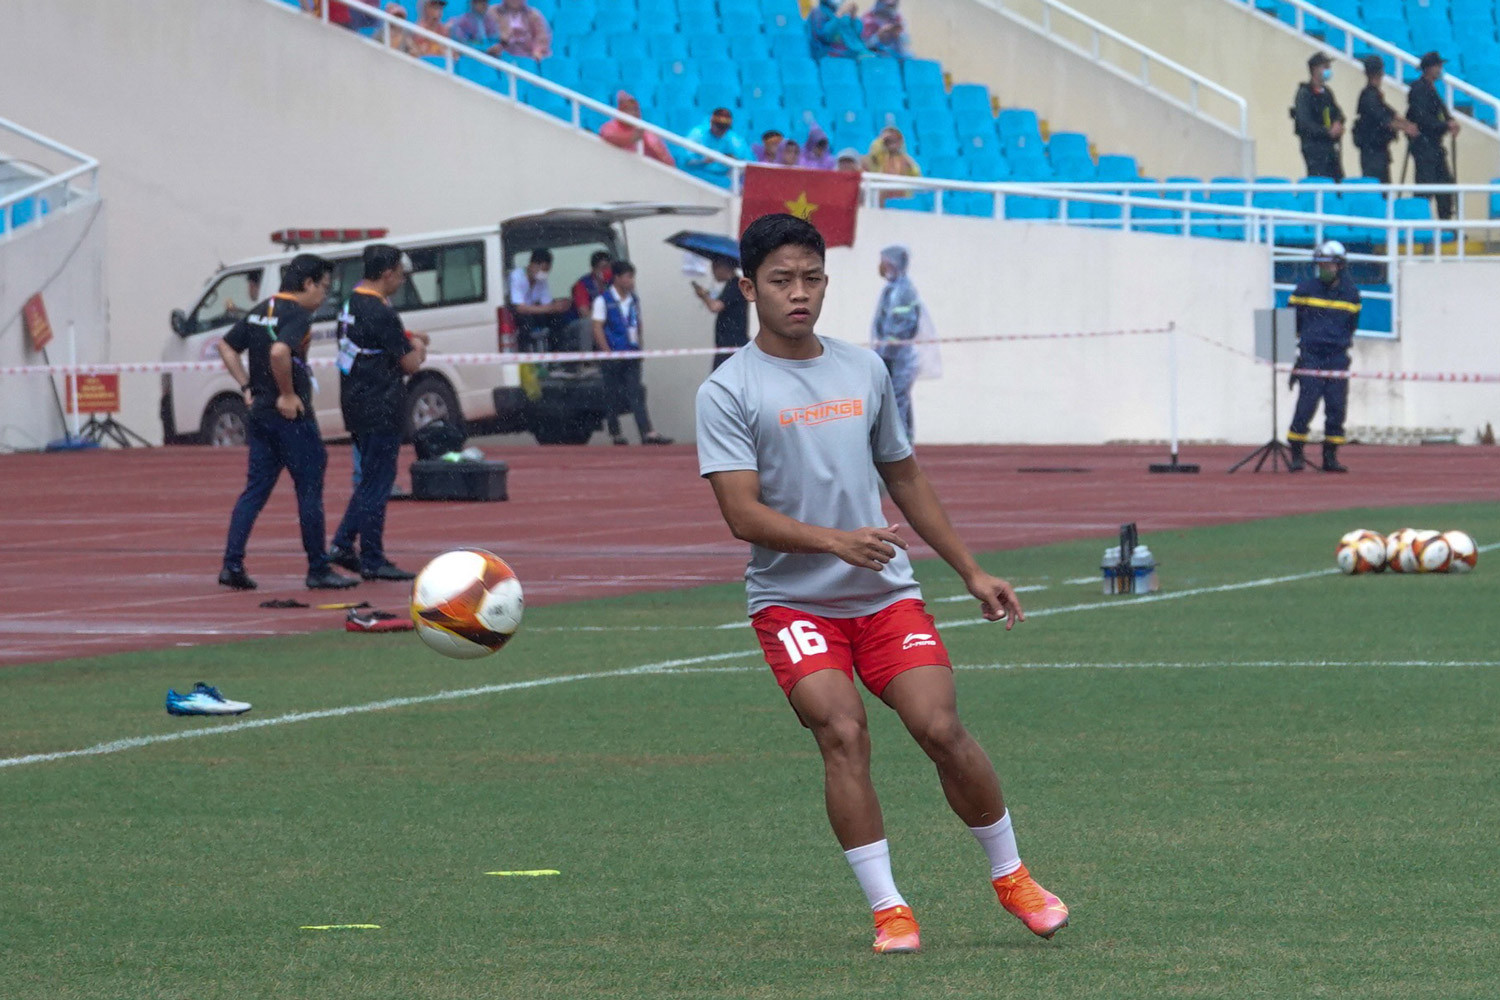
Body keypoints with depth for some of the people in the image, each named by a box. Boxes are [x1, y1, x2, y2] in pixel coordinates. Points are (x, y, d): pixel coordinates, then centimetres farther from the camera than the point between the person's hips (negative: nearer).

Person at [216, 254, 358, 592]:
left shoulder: (260, 311, 13)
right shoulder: (297, 316, -14)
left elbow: (226, 347, 20)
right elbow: (279, 352, -31)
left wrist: (248, 388, 15)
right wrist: (287, 394, -19)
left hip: (259, 413, 8)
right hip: (291, 414, -8)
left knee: (255, 490, 9)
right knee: (310, 492, 1)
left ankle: (232, 564, 0)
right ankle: (319, 570, 7)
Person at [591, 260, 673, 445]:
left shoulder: (634, 301, 12)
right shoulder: (603, 301, -4)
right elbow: (598, 328, -8)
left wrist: (638, 348, 10)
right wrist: (608, 353, -14)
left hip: (631, 354, 4)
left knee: (636, 394, -5)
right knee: (613, 396, 3)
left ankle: (647, 433, -15)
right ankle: (615, 434, 13)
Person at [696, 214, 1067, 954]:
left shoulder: (864, 371, 11)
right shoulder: (728, 392, -5)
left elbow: (905, 480, 22)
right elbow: (742, 514, -14)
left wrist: (971, 572, 21)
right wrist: (835, 540, -28)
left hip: (885, 591, 3)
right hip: (792, 601, -3)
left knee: (940, 728, -9)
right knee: (843, 734, -20)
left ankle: (1011, 877, 10)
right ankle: (886, 908, -12)